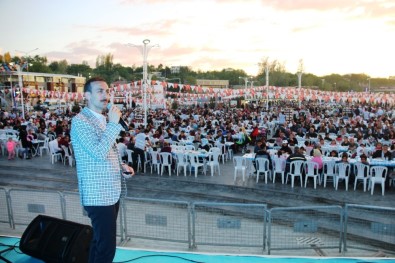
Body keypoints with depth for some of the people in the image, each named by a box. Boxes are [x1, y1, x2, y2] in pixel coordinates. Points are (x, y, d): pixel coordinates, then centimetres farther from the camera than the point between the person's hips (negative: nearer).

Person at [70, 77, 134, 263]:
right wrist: (113, 124, -20)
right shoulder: (80, 121, -14)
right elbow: (99, 153, -25)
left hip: (111, 192, 9)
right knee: (107, 246, -3)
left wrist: (122, 166, 5)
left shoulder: (102, 120, 13)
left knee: (101, 241, 21)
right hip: (98, 195, -9)